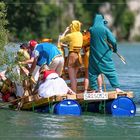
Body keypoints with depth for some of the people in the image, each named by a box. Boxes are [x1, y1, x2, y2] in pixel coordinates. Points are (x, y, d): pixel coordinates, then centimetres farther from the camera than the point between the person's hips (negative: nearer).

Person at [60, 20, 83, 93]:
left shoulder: (70, 35, -12)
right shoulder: (80, 35, 6)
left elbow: (61, 39, 4)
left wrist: (65, 31, 13)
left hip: (72, 55, -7)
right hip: (78, 56, 7)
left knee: (72, 77, -6)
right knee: (74, 77, 16)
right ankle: (74, 92, 19)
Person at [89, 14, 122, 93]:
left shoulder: (91, 30, -1)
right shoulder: (105, 29, -9)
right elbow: (113, 41, -10)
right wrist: (115, 49, 7)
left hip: (94, 54, 2)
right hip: (105, 54, -2)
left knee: (93, 71, 10)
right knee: (111, 70, 1)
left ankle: (94, 89, 7)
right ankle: (117, 88, -5)